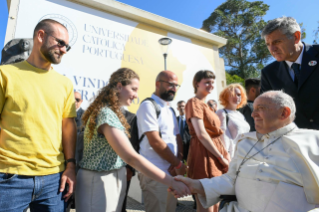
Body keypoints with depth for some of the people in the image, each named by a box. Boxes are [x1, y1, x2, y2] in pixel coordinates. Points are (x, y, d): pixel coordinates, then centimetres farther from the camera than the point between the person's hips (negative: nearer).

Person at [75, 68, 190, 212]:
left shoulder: (112, 112, 8)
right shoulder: (106, 114, -24)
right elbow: (131, 157, -30)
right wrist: (172, 182, -29)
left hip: (115, 179, 9)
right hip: (100, 182, -9)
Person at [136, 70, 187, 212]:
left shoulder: (170, 110, 14)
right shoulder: (148, 105, -12)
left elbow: (178, 138, 11)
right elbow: (155, 141, -19)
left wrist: (178, 162, -6)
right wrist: (178, 164, -10)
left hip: (172, 172, 8)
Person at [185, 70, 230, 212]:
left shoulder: (204, 104, 19)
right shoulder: (194, 102, -9)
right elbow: (201, 134, -19)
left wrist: (224, 154, 9)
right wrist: (221, 157, -14)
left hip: (214, 155, 9)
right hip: (205, 155, -9)